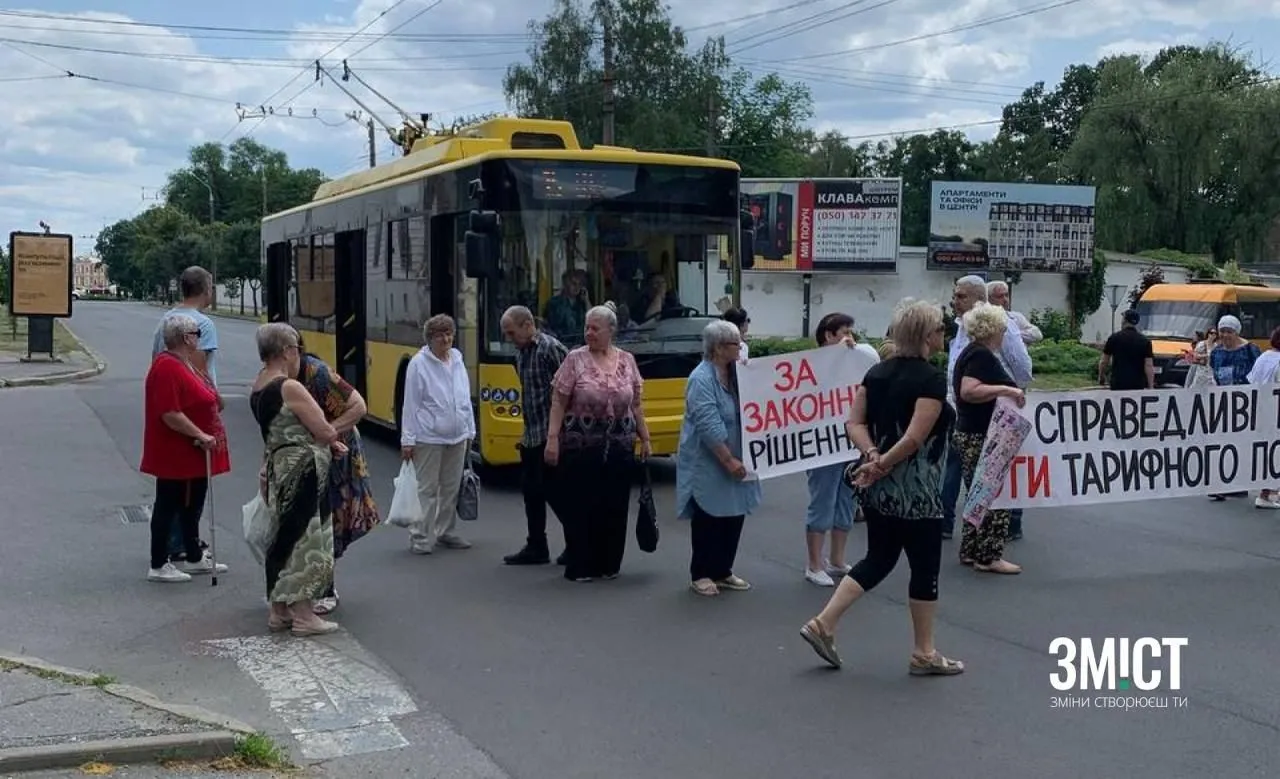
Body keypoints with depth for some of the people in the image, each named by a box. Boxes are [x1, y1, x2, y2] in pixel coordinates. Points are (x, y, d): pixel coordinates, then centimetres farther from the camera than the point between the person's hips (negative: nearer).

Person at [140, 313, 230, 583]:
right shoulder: (168, 368, -20)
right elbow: (169, 413, -27)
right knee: (169, 505, -1)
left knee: (192, 505, 18)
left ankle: (194, 558, 30)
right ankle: (158, 566, 8)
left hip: (191, 455, 11)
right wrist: (200, 435, -25)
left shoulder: (184, 364, 13)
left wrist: (203, 435, 21)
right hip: (176, 456, -10)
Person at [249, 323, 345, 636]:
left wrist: (328, 441, 9)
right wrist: (334, 435, 6)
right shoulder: (290, 388, -18)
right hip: (301, 472, -10)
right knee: (305, 539, -3)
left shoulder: (258, 389, 10)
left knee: (285, 536, 16)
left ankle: (280, 610, 23)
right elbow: (325, 432, -17)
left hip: (276, 467, 10)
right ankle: (303, 616, 2)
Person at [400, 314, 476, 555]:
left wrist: (470, 432, 14)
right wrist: (407, 439, -10)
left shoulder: (457, 361, 9)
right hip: (428, 438, -6)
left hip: (457, 438, 6)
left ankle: (445, 532, 24)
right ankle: (421, 537, 4)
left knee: (451, 488, 13)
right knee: (427, 489, -2)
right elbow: (410, 404, -8)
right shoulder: (418, 364, -7)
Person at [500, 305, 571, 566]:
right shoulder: (520, 353, 12)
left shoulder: (551, 349, -15)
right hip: (530, 437, 9)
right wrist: (527, 431, 18)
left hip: (551, 435, -9)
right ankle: (536, 548, 21)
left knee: (552, 490, -4)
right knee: (531, 490, 12)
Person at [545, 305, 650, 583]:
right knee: (580, 506, 2)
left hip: (619, 447, 3)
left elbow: (636, 404, 12)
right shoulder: (575, 359, -4)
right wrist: (552, 439, -13)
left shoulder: (627, 360, 6)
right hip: (580, 446, -3)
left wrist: (645, 439, 10)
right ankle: (579, 566, 11)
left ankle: (609, 564, 20)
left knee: (615, 506, 8)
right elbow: (558, 403, -6)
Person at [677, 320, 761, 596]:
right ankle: (700, 575, 15)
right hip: (708, 465, -7)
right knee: (708, 520, 2)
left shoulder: (736, 373, 5)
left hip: (735, 461, 8)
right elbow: (709, 426, -23)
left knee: (734, 517, 12)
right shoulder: (702, 379, -18)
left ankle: (723, 572, 24)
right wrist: (728, 460, -23)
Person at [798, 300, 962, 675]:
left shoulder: (877, 372, 8)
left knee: (878, 559, 19)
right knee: (925, 566, 7)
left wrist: (872, 456, -7)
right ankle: (924, 654, 18)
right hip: (913, 491, -8)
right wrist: (882, 465, -13)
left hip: (877, 488, 8)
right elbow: (915, 438, -22)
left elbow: (855, 423, 4)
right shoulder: (932, 379, -15)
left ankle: (823, 624, 13)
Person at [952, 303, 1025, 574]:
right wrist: (1006, 389, -30)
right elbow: (968, 391, -30)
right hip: (982, 438, -11)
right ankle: (989, 556, -2)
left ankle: (971, 551, 20)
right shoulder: (982, 356, -17)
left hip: (969, 435, 11)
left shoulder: (971, 353, 15)